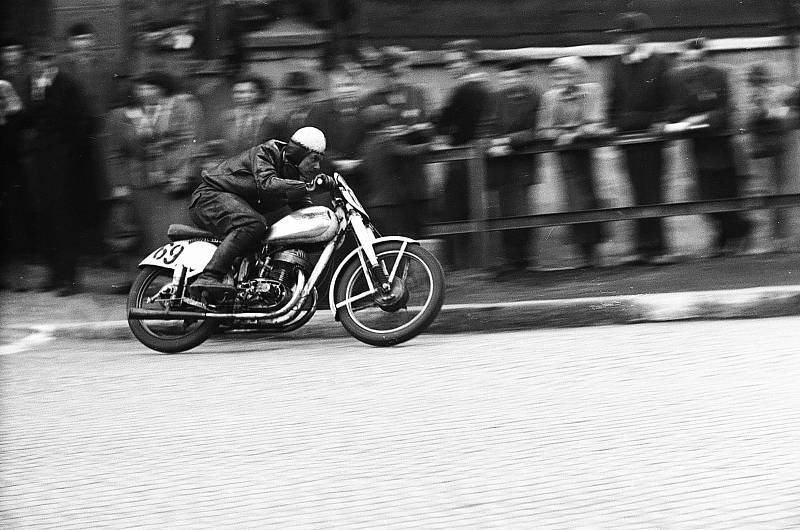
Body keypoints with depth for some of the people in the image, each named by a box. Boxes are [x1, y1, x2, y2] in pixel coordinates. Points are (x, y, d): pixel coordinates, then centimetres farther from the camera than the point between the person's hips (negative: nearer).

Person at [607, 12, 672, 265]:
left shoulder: (659, 62, -2)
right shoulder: (618, 65, 11)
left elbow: (668, 98, -2)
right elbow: (614, 100, 15)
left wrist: (661, 122, -13)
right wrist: (613, 125, 5)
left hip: (651, 133, -4)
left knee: (651, 192, -5)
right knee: (640, 193, 5)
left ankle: (654, 248, -1)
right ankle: (647, 248, 7)